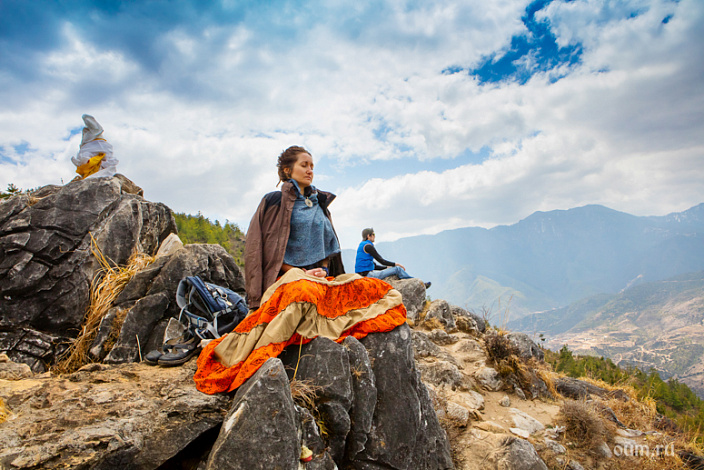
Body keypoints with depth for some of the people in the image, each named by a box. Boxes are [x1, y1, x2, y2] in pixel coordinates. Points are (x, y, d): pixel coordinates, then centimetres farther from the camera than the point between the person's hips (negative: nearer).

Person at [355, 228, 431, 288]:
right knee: (397, 269, -9)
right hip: (367, 274, -10)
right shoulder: (368, 246, -11)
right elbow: (381, 260, -13)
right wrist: (396, 264, -2)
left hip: (363, 274, 10)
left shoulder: (362, 246, 20)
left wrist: (387, 267, 17)